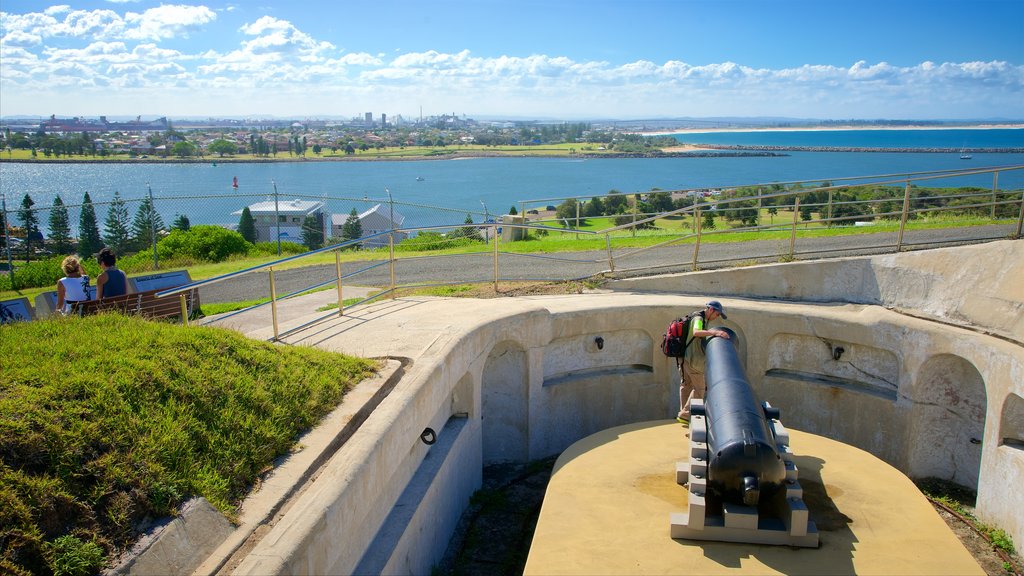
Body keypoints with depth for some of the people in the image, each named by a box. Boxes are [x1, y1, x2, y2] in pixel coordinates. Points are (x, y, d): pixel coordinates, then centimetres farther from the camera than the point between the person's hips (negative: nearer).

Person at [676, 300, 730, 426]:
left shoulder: (703, 320, 17)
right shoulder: (698, 319, -15)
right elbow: (696, 332, -36)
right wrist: (715, 332, -47)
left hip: (683, 357, 10)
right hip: (693, 359, -10)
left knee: (686, 385, 17)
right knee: (699, 388, -2)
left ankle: (683, 414, 24)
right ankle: (685, 415, -2)